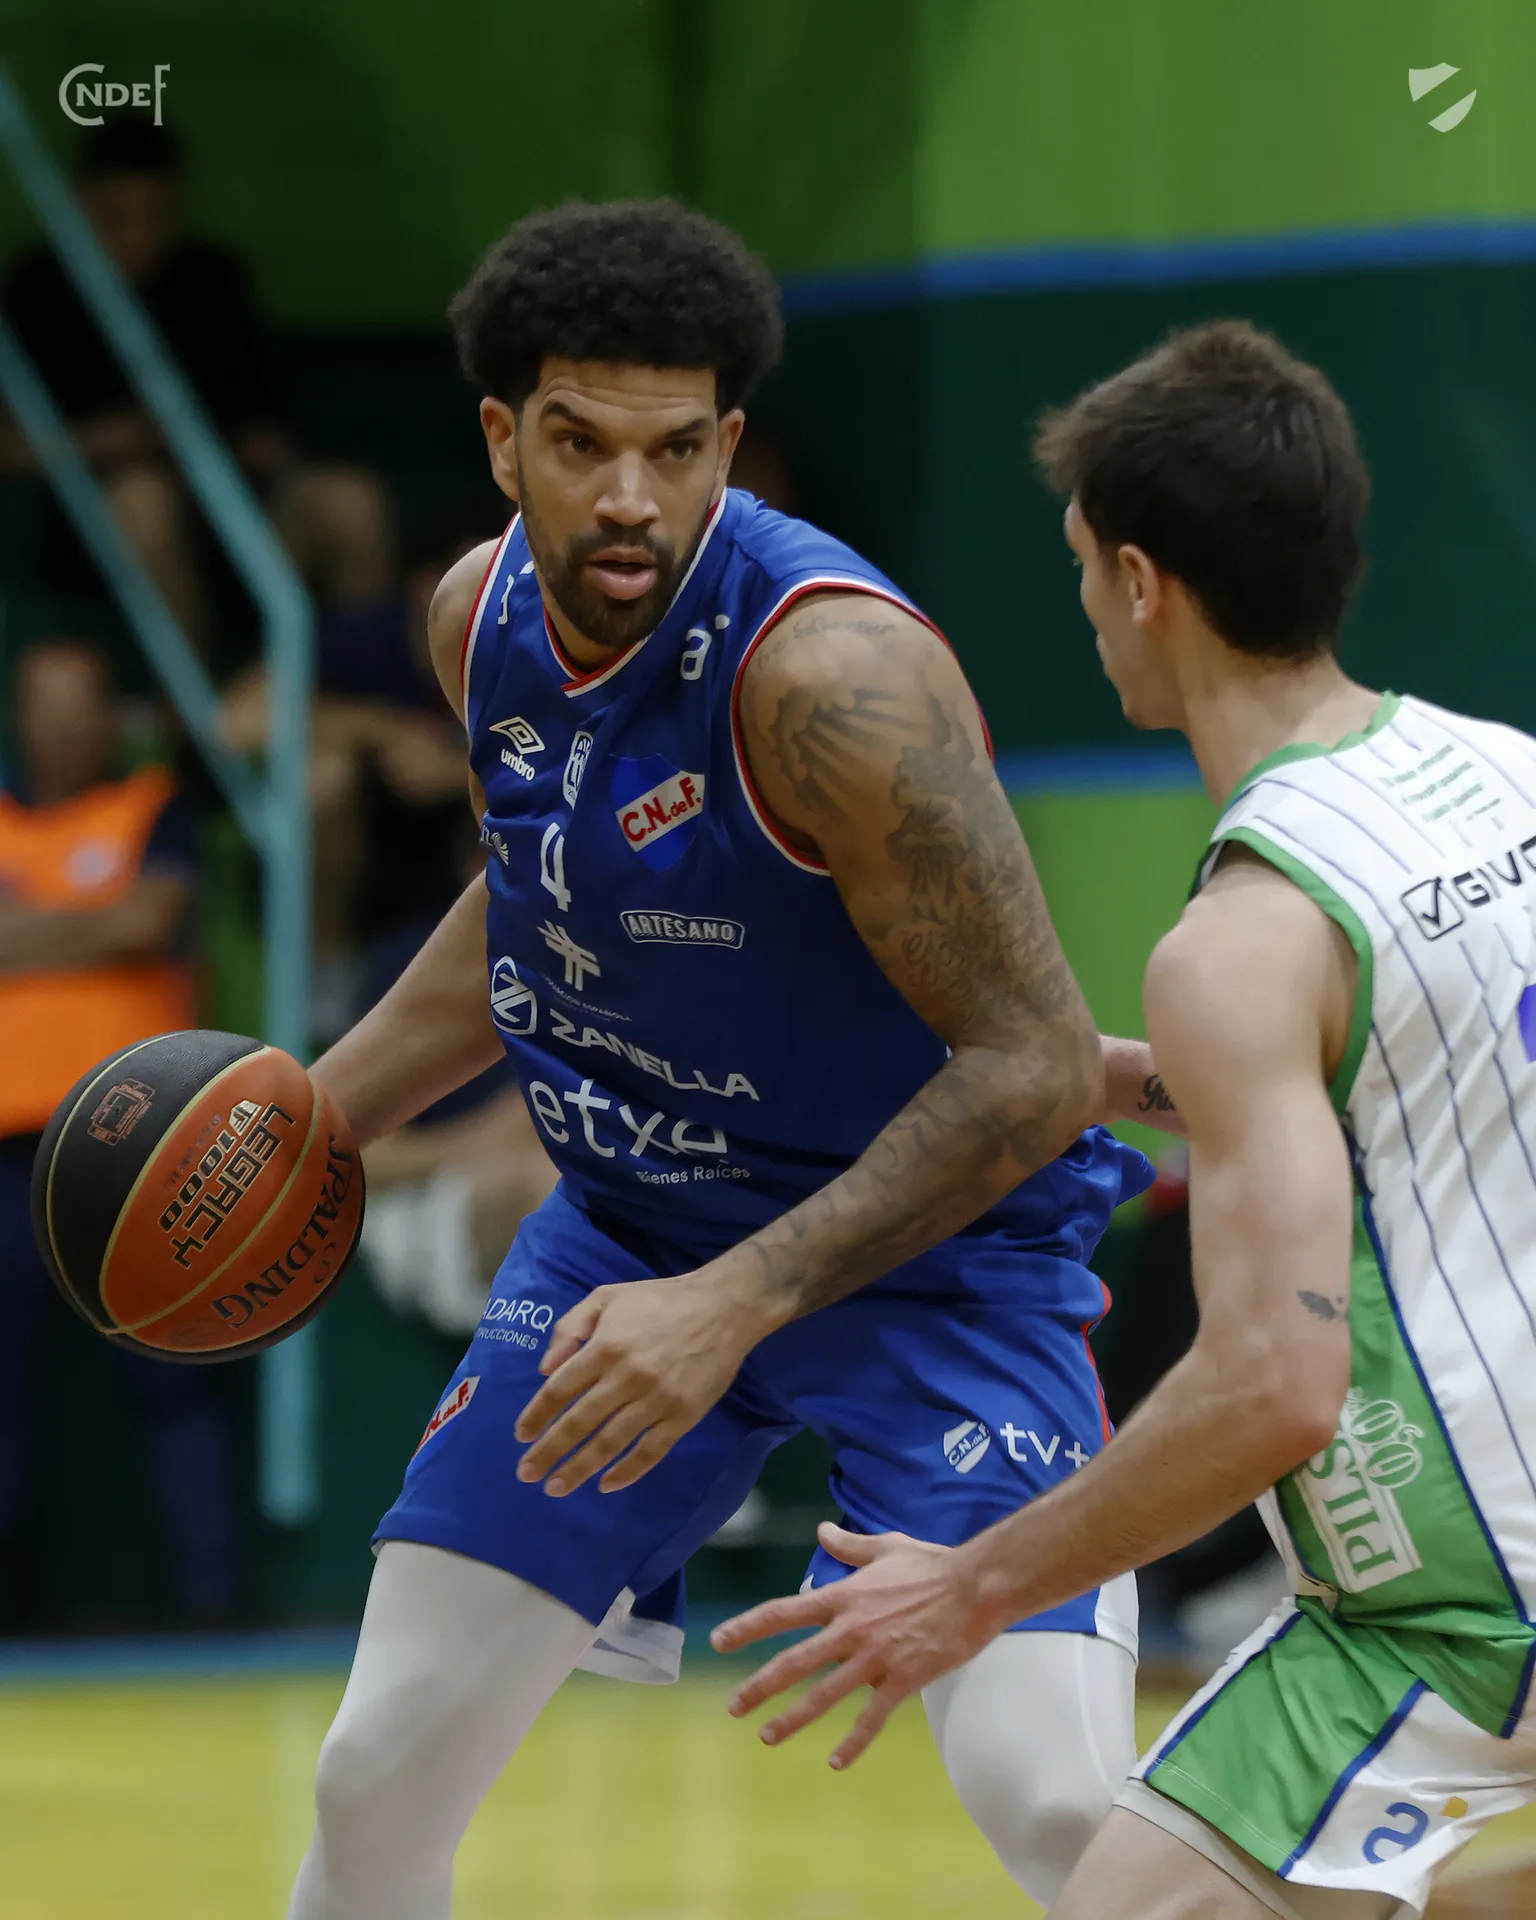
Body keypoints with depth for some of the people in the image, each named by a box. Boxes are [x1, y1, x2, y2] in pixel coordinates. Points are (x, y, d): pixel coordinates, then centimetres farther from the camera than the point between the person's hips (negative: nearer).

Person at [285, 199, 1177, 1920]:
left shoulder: (834, 672, -29)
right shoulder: (483, 617, -5)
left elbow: (1036, 1065, -27)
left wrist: (735, 1307, -31)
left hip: (927, 1247, -6)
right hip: (630, 1227, 6)